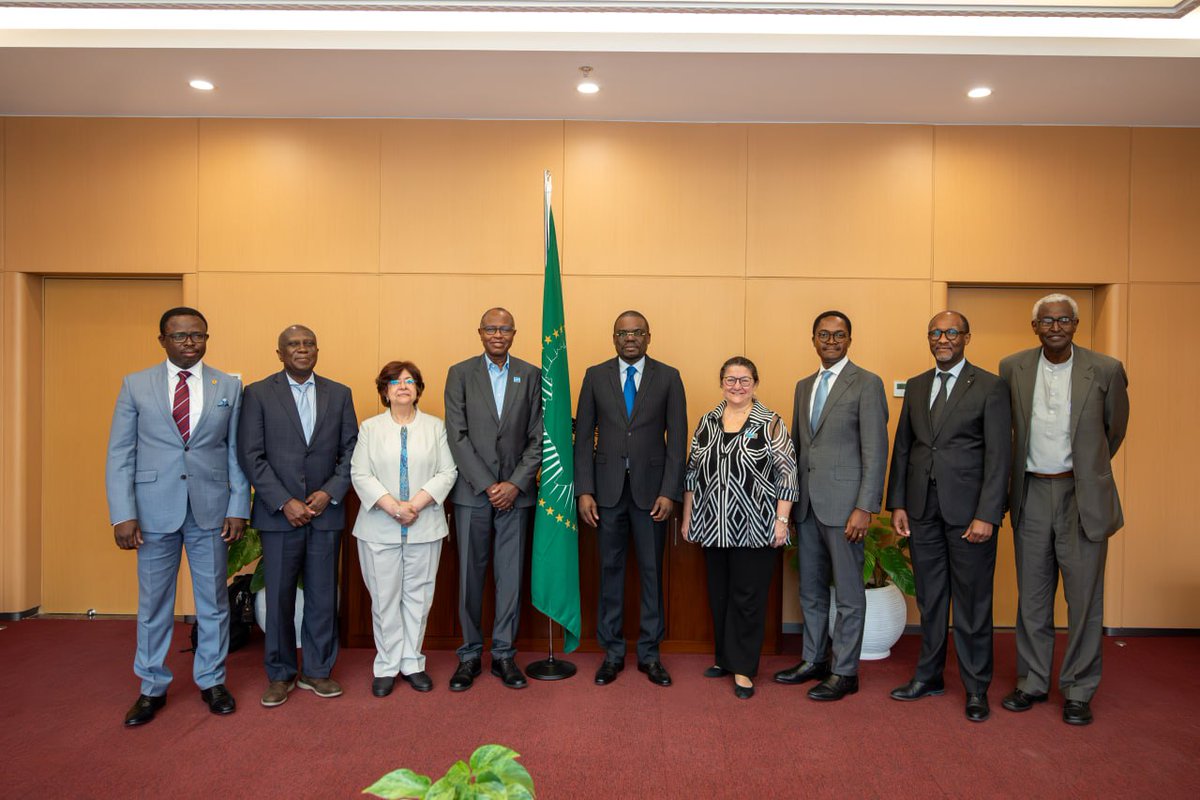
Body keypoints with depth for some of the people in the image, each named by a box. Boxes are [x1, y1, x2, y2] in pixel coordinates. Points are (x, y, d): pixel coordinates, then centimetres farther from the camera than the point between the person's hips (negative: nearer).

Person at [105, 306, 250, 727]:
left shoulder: (229, 387, 4)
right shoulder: (135, 385, 2)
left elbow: (237, 452, 3)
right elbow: (120, 454, 0)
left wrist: (238, 508, -3)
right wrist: (122, 514, -8)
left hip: (211, 510, 0)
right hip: (155, 510, 0)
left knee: (213, 600, 10)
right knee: (153, 602, 11)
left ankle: (212, 680, 27)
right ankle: (152, 687, 28)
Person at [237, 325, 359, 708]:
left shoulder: (339, 394, 7)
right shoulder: (258, 393, 0)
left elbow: (351, 450, 5)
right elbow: (250, 456, -5)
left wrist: (330, 493, -9)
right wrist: (284, 503, -12)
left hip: (326, 513, 2)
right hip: (279, 514, -2)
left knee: (323, 596, 8)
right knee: (279, 598, 7)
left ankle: (317, 671, 24)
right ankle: (280, 674, 24)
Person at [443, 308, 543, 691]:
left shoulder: (531, 375, 6)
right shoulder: (460, 373, 3)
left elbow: (538, 437, 2)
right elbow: (457, 436, -4)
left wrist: (516, 483, -8)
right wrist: (487, 485, -10)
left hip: (515, 491, 1)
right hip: (472, 490, -1)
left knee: (511, 574, 6)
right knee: (470, 574, 6)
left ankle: (503, 653, 19)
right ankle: (470, 654, 20)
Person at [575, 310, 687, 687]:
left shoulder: (668, 377, 2)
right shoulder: (595, 376, 5)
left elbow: (677, 438, 0)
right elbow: (583, 436, 3)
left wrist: (669, 491, -7)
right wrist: (584, 490, -4)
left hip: (651, 488, 0)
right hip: (607, 488, 1)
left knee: (651, 570, 8)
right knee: (610, 569, 9)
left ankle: (649, 653, 22)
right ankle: (612, 652, 23)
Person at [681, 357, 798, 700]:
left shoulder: (771, 423, -4)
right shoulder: (707, 422, 8)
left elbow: (787, 475, -6)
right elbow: (692, 473, 12)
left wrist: (781, 520, -10)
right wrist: (687, 517, 11)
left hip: (754, 528, -4)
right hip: (713, 527, 4)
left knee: (748, 597, 2)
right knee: (719, 594, 13)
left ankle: (743, 668, 15)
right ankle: (724, 657, 29)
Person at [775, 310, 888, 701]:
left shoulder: (867, 384, -6)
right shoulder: (804, 386, 15)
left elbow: (876, 450, -11)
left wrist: (865, 508, -16)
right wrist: (790, 500, 12)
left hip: (843, 503, -6)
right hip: (807, 504, 7)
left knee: (848, 593, 5)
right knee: (811, 589, 16)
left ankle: (844, 671, 18)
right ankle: (814, 661, 30)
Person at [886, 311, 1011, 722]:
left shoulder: (990, 387, -3)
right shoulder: (915, 386, 11)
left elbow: (998, 455, -8)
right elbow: (902, 448, 11)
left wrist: (986, 515, -14)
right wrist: (897, 503, 5)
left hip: (969, 510, -4)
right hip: (922, 510, 4)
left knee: (972, 602, 6)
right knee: (929, 598, 14)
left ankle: (976, 687, 20)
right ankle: (929, 675, 27)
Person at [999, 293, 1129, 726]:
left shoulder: (1106, 370, -4)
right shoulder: (1012, 367, 0)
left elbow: (1116, 428, 11)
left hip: (1083, 497, -1)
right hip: (1031, 495, 2)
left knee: (1084, 598, 5)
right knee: (1031, 597, 11)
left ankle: (1078, 691, 20)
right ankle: (1032, 682, 25)